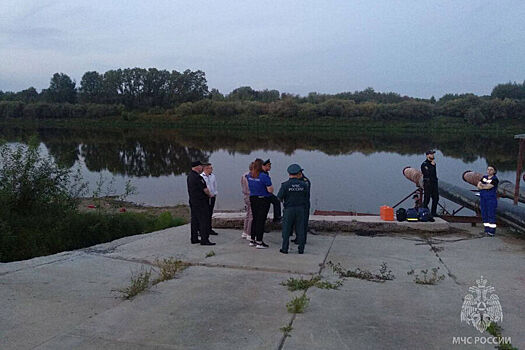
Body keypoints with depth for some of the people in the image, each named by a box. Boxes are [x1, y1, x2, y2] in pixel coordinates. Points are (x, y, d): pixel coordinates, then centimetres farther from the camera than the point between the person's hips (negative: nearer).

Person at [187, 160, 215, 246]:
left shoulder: (189, 176, 12)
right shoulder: (197, 177, -20)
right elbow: (205, 189, -16)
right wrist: (209, 195, 3)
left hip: (192, 201, 10)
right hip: (200, 202, -10)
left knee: (194, 220, 14)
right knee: (204, 220, -6)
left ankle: (194, 239, 20)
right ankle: (204, 240, -6)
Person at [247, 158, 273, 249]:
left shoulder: (249, 175, 3)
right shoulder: (264, 176, -18)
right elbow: (270, 190, -17)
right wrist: (271, 186, 1)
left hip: (252, 199, 7)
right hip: (263, 200, -6)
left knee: (255, 219, 17)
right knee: (261, 220, 0)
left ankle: (252, 240, 23)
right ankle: (259, 242, 4)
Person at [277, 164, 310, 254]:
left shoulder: (285, 185, -11)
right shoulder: (304, 184, -2)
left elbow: (279, 197, -7)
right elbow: (307, 197, 6)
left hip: (289, 209, -2)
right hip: (301, 209, 2)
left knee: (286, 230, 7)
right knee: (300, 229, 9)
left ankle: (285, 249, 11)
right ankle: (301, 249, 14)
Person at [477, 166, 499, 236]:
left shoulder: (495, 179, -10)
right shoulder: (484, 177, 9)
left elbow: (488, 186, -20)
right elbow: (478, 186, 0)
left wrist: (482, 185, -3)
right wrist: (486, 186, -15)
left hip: (491, 199, -6)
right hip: (483, 198, 7)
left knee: (491, 214, -4)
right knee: (484, 214, 7)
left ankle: (492, 231, 1)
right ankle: (487, 230, 15)